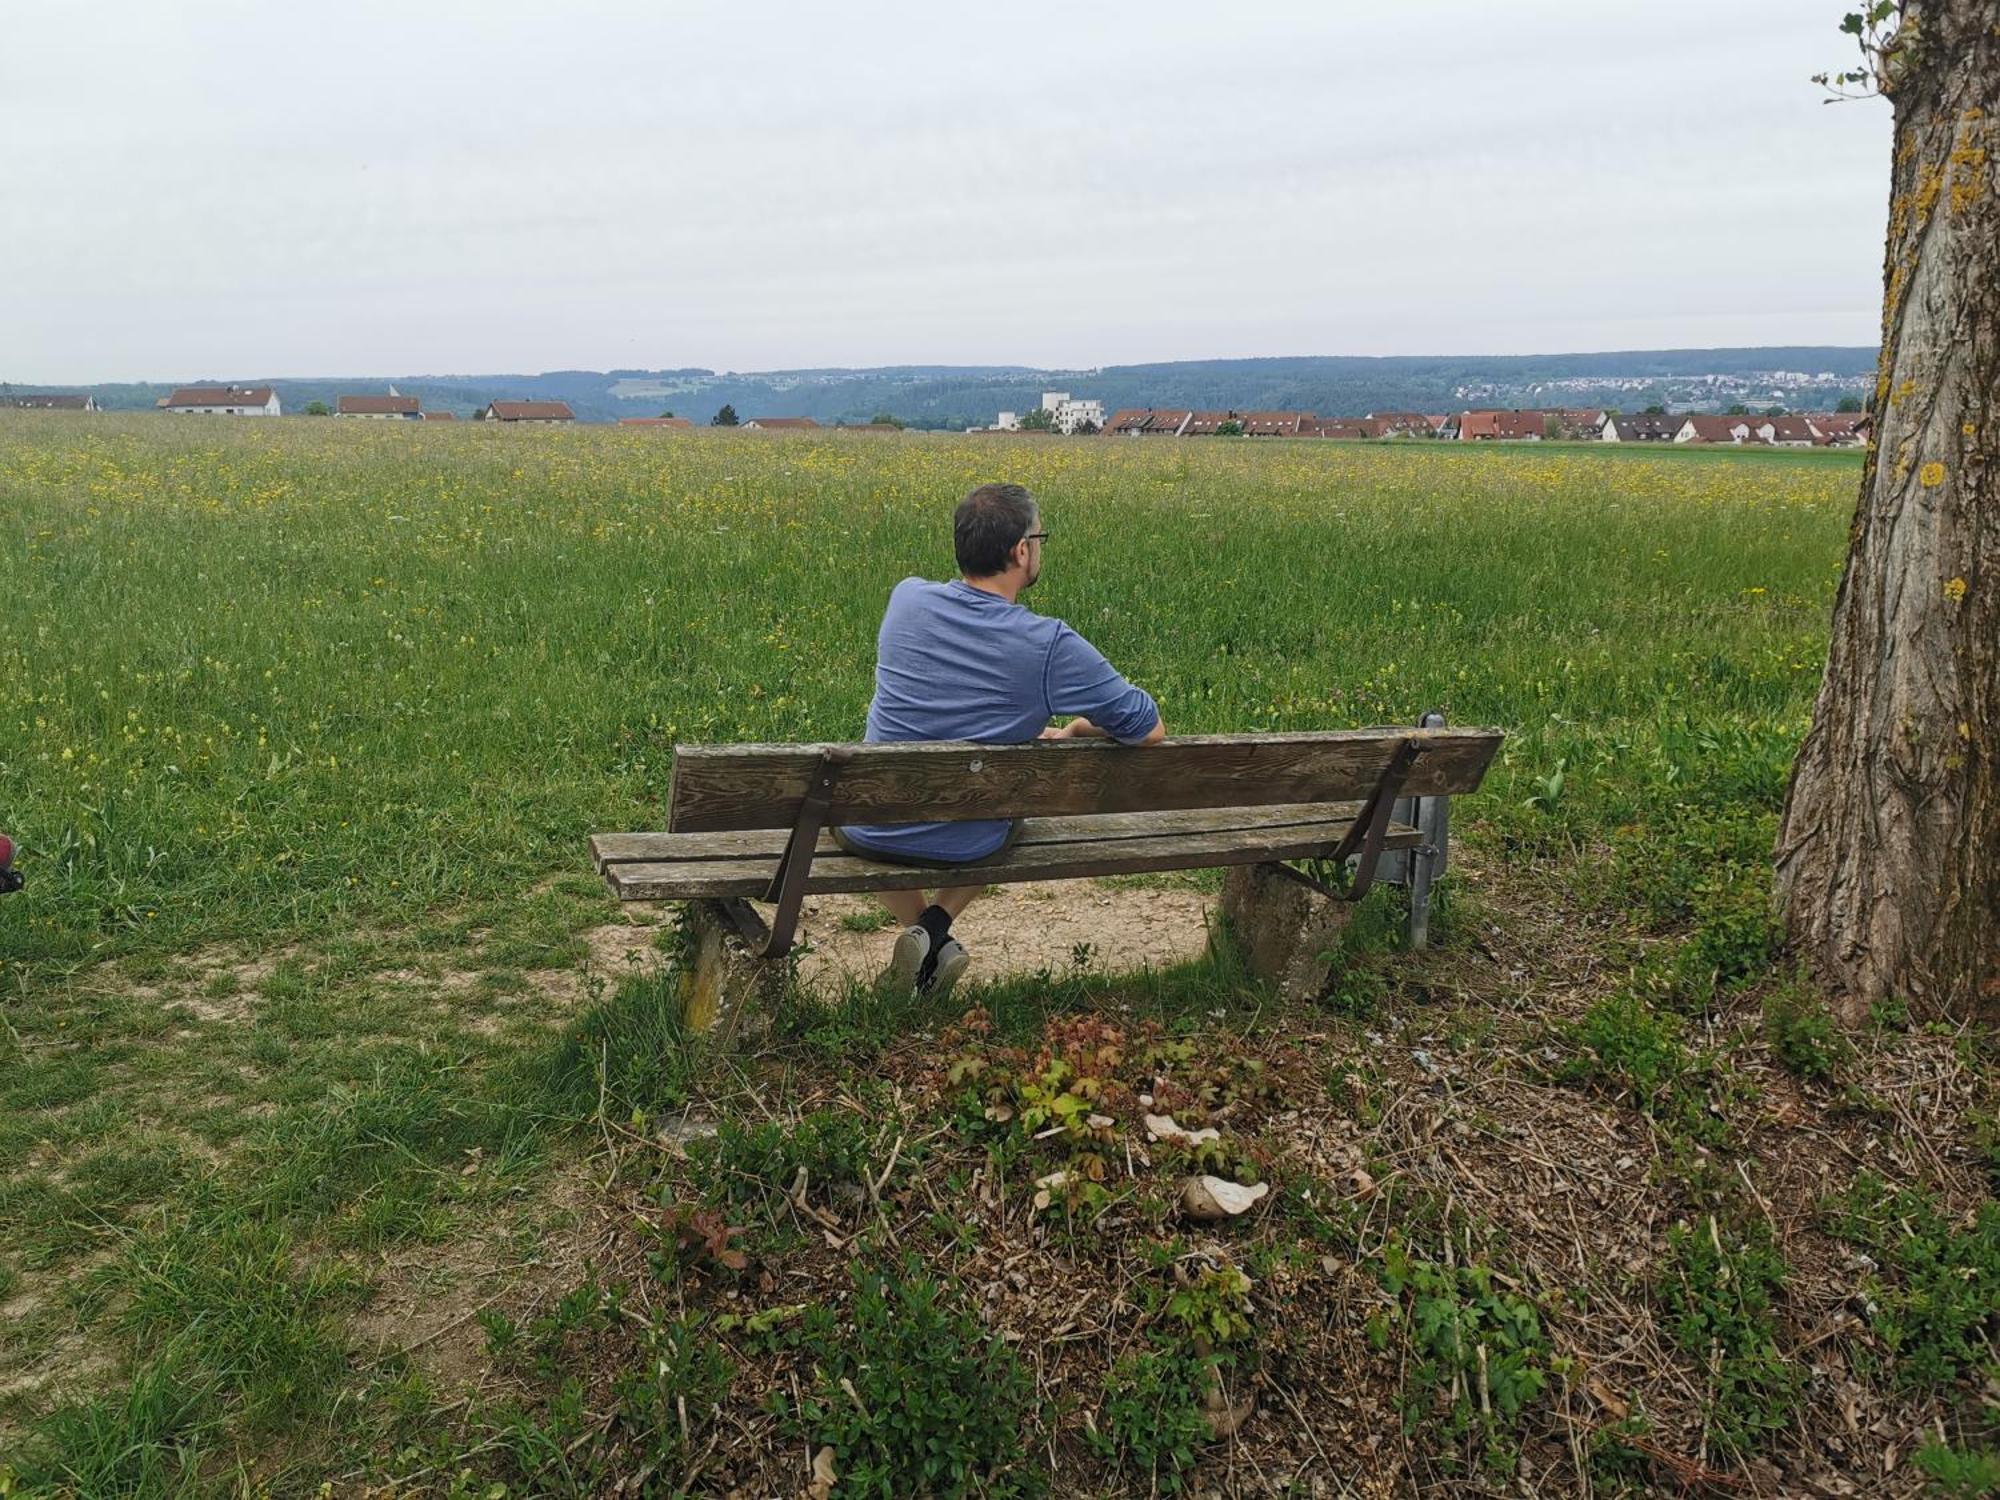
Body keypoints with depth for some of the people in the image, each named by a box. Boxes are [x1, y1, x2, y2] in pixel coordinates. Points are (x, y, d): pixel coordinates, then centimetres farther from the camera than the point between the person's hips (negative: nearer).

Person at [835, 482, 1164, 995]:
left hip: (870, 834, 2)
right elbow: (1151, 730, -10)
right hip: (968, 846, -1)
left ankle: (920, 928, 19)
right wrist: (1074, 730, 8)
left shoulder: (905, 598, -8)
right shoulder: (1051, 645, -19)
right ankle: (938, 922, 11)